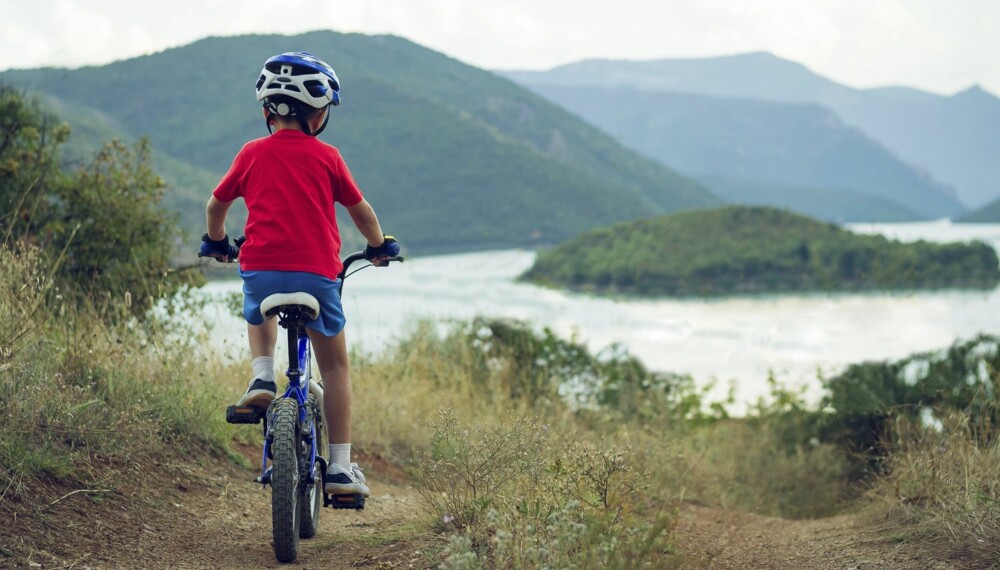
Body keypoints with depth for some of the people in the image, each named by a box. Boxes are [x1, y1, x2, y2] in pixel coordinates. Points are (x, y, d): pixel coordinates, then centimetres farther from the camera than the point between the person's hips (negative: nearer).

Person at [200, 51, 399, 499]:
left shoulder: (252, 154, 8)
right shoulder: (326, 157, 5)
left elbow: (216, 205, 20)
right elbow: (360, 210, 15)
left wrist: (216, 242, 40)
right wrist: (379, 247, 34)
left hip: (260, 270, 1)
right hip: (316, 273, -1)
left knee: (259, 317, 37)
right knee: (334, 365, 13)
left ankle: (262, 379, 10)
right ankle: (340, 467, 10)